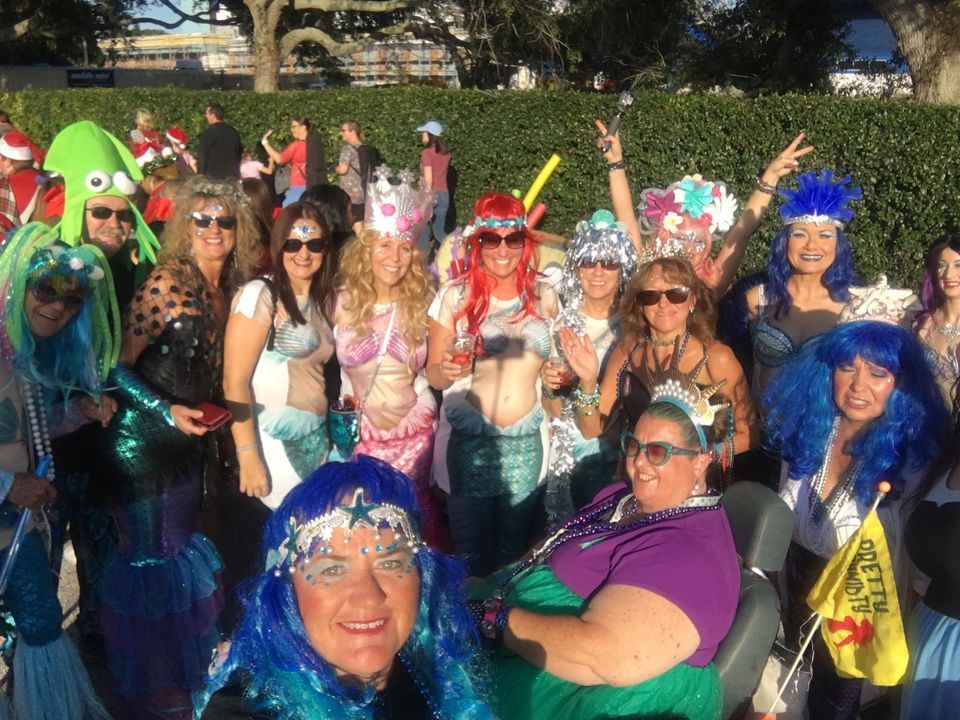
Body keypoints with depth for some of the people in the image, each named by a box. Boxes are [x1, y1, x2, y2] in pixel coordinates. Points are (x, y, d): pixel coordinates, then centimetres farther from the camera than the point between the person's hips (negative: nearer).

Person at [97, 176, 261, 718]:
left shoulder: (225, 290, 5)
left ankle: (180, 677, 36)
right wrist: (166, 410, -26)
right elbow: (119, 366, -18)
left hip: (189, 444, 7)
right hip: (142, 443, -7)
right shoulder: (167, 283, -17)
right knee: (150, 560, 2)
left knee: (182, 549, 18)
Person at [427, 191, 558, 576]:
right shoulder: (455, 296, -7)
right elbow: (433, 375, -3)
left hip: (526, 443, 3)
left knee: (513, 545, 14)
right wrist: (447, 371, -24)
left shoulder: (544, 295, 3)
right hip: (468, 441, -2)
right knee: (470, 547, 7)